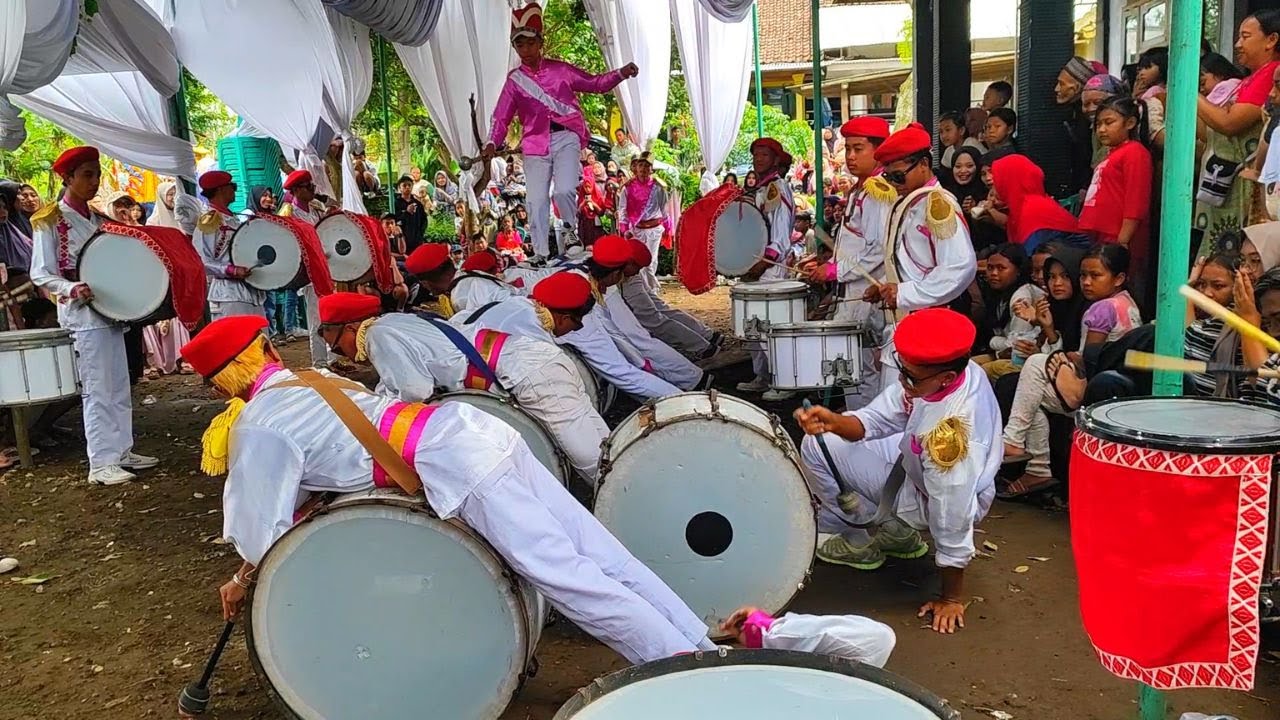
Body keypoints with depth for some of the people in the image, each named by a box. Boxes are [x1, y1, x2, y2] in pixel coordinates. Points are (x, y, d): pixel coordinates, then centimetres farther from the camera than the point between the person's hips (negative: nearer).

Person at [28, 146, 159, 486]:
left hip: (110, 309, 7)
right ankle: (101, 464, 0)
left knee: (119, 385, 11)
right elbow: (40, 275, -9)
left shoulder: (97, 219, 14)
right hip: (82, 313, -7)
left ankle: (121, 450, 20)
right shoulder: (49, 221, -6)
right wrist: (72, 289, -26)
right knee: (97, 388, -6)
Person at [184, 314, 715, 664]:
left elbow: (260, 533, 1)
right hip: (480, 430, 8)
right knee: (602, 559, 5)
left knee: (569, 578, -7)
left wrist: (241, 581, 22)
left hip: (457, 468, -8)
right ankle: (707, 651, 9)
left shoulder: (256, 428, 1)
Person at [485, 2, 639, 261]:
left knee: (564, 190, -21)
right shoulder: (514, 80, 8)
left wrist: (621, 73, -4)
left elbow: (595, 83, 11)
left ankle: (572, 230, 9)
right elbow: (502, 116, 4)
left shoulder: (559, 70, 7)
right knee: (536, 201, 3)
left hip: (565, 137, -2)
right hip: (535, 143, 2)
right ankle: (541, 255, 15)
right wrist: (493, 143, -12)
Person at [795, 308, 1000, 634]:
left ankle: (863, 543, 14)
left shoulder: (956, 432, -42)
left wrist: (951, 598, -20)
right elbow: (879, 418, -13)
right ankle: (894, 531, 19)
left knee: (821, 453, -11)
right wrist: (834, 423, -35)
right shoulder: (929, 373, -22)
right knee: (817, 446, 10)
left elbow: (952, 518, -32)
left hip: (941, 496, -7)